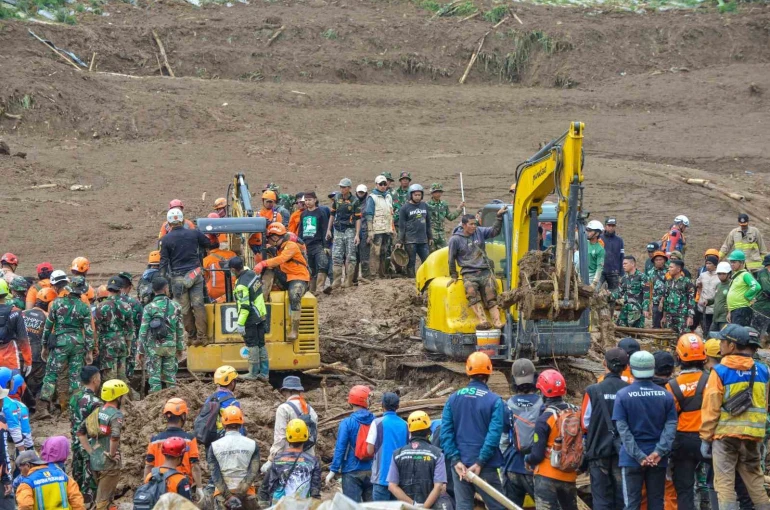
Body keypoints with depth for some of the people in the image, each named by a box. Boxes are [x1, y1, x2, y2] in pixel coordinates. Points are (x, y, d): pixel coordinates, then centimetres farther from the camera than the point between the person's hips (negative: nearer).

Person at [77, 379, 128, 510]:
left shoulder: (97, 411, 7)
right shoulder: (116, 414, -15)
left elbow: (81, 432, 7)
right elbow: (115, 436, -31)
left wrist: (90, 451, 7)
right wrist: (112, 454, -17)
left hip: (95, 460, 7)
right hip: (109, 463, -7)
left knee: (102, 497, 21)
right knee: (104, 499, 0)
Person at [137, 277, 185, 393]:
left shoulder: (149, 308, -6)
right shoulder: (175, 306, 1)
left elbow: (143, 331, -6)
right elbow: (180, 329, 5)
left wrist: (141, 351, 1)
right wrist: (180, 348, 16)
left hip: (154, 347, -2)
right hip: (170, 346, 2)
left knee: (154, 376, 1)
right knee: (170, 377, 9)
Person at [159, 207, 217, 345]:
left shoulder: (166, 239, -4)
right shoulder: (194, 233, 1)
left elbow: (164, 262, -1)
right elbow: (210, 245, 15)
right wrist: (219, 243, 36)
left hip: (178, 278, -2)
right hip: (195, 274, 2)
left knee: (184, 309, 7)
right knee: (198, 305, 2)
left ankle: (192, 337, 11)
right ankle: (202, 336, -3)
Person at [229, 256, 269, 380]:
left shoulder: (241, 285, -24)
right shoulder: (252, 273, 1)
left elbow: (245, 306, -24)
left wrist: (240, 323, -21)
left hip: (251, 319, -8)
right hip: (261, 315, 8)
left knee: (252, 345, 1)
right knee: (261, 344, 12)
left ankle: (253, 373, 8)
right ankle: (264, 373, 16)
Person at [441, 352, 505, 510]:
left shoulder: (453, 398, 3)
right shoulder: (494, 401, -6)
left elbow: (446, 432, -4)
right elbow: (494, 434, -15)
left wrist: (456, 460, -7)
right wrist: (480, 463, -14)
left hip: (460, 466, 3)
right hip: (485, 467, -3)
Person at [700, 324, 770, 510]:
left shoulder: (720, 372, -8)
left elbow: (711, 408, -9)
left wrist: (706, 437, -3)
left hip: (726, 435, -4)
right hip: (753, 436, 4)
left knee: (724, 485, -1)